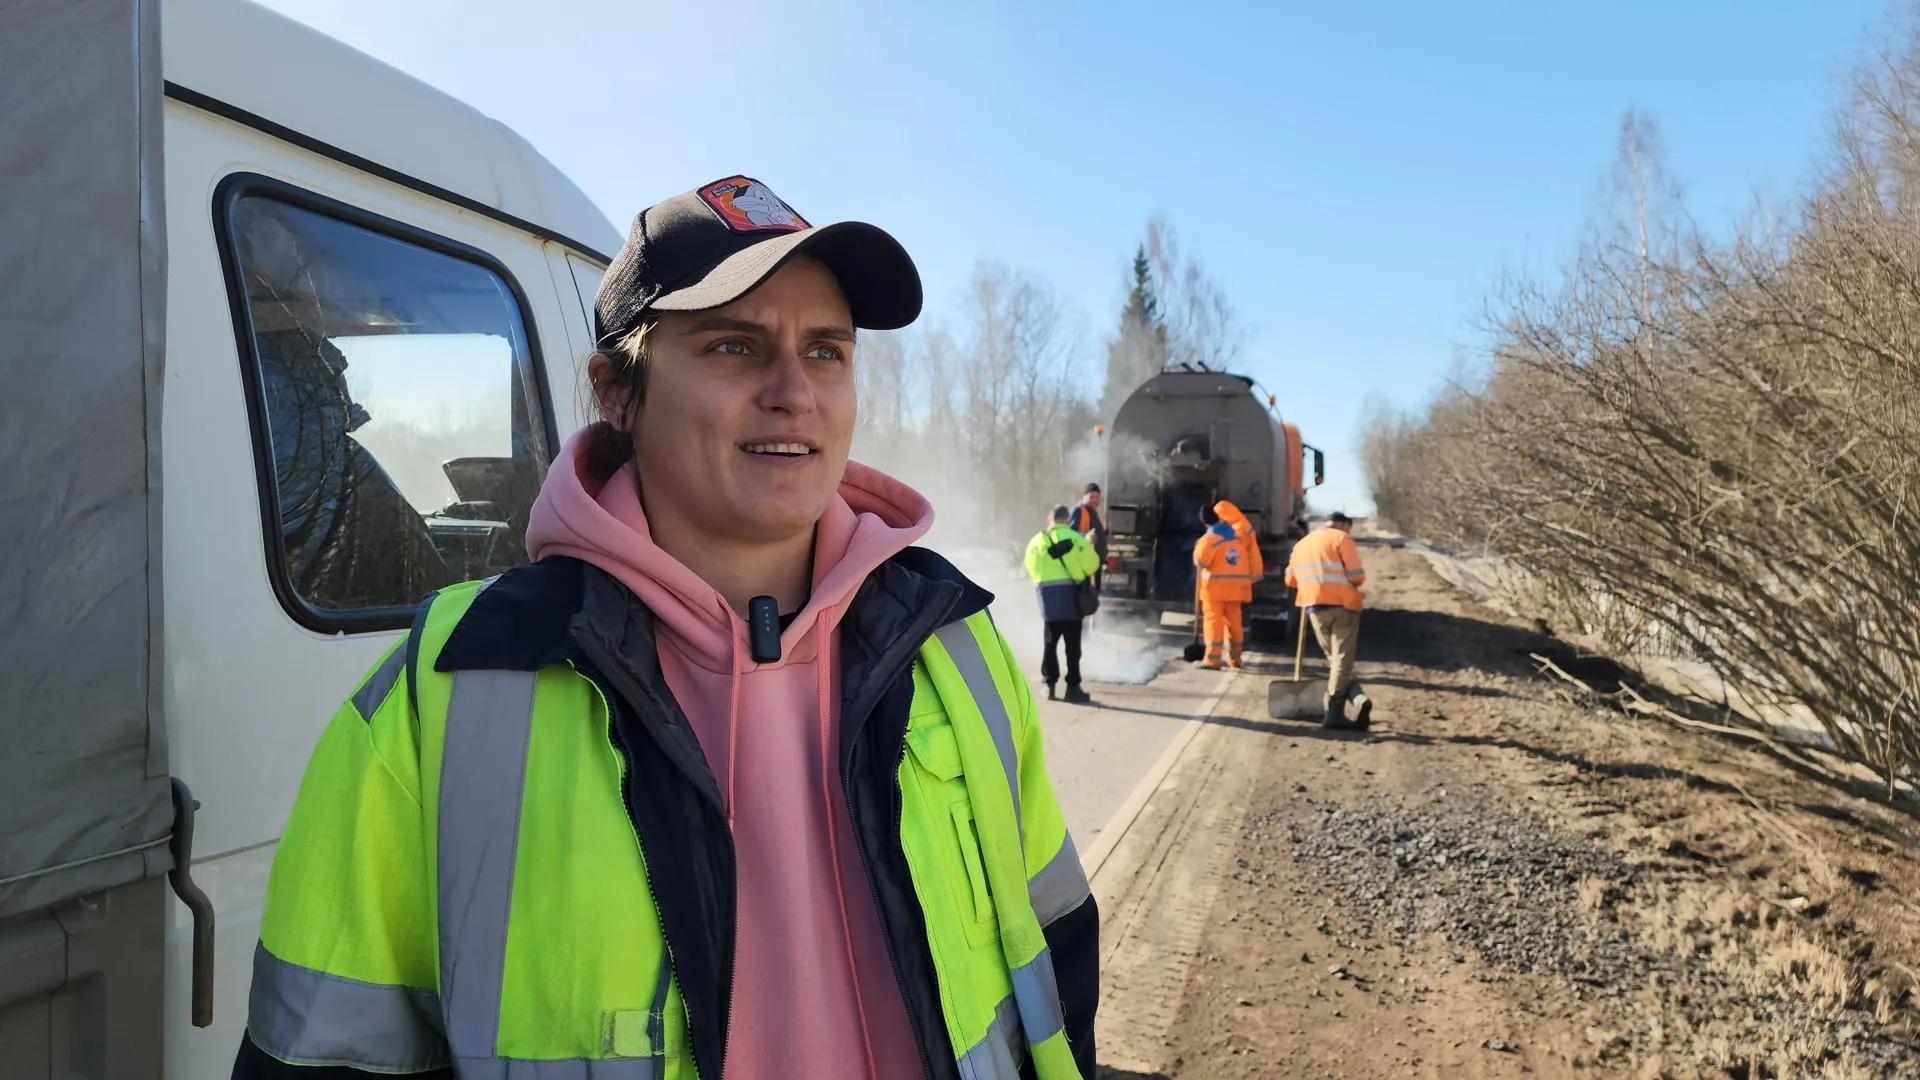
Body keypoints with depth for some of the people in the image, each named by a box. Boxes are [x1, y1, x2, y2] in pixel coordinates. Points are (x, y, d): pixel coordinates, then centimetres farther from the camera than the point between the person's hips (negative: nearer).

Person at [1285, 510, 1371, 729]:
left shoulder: (1302, 543, 18)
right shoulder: (1341, 539, -1)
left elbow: (1290, 580, 17)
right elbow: (1357, 575, -9)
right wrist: (1353, 587, 11)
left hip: (1314, 606, 4)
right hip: (1342, 604, -4)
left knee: (1334, 658, 14)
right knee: (1342, 660, -1)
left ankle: (1357, 698, 0)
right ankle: (1334, 713, -5)